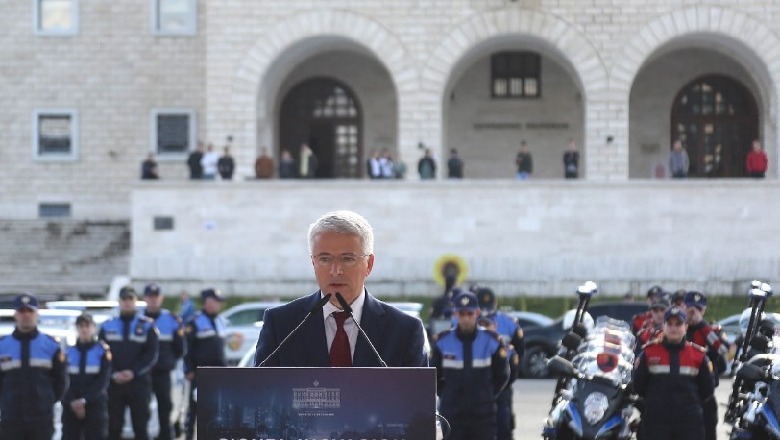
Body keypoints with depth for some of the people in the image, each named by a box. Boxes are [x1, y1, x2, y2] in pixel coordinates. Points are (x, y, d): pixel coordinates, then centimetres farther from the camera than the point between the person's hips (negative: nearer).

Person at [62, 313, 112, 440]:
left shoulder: (103, 350, 1)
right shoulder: (69, 351, 8)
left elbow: (104, 380, -7)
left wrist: (85, 400, -15)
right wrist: (72, 401, -11)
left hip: (95, 405, -2)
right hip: (71, 406, 3)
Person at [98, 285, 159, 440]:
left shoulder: (147, 326, 4)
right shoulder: (107, 326, 8)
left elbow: (151, 354, -2)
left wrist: (134, 372, -13)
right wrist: (113, 374, -10)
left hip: (139, 382, -1)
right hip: (113, 384, 1)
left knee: (140, 426, 1)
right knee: (113, 427, 2)